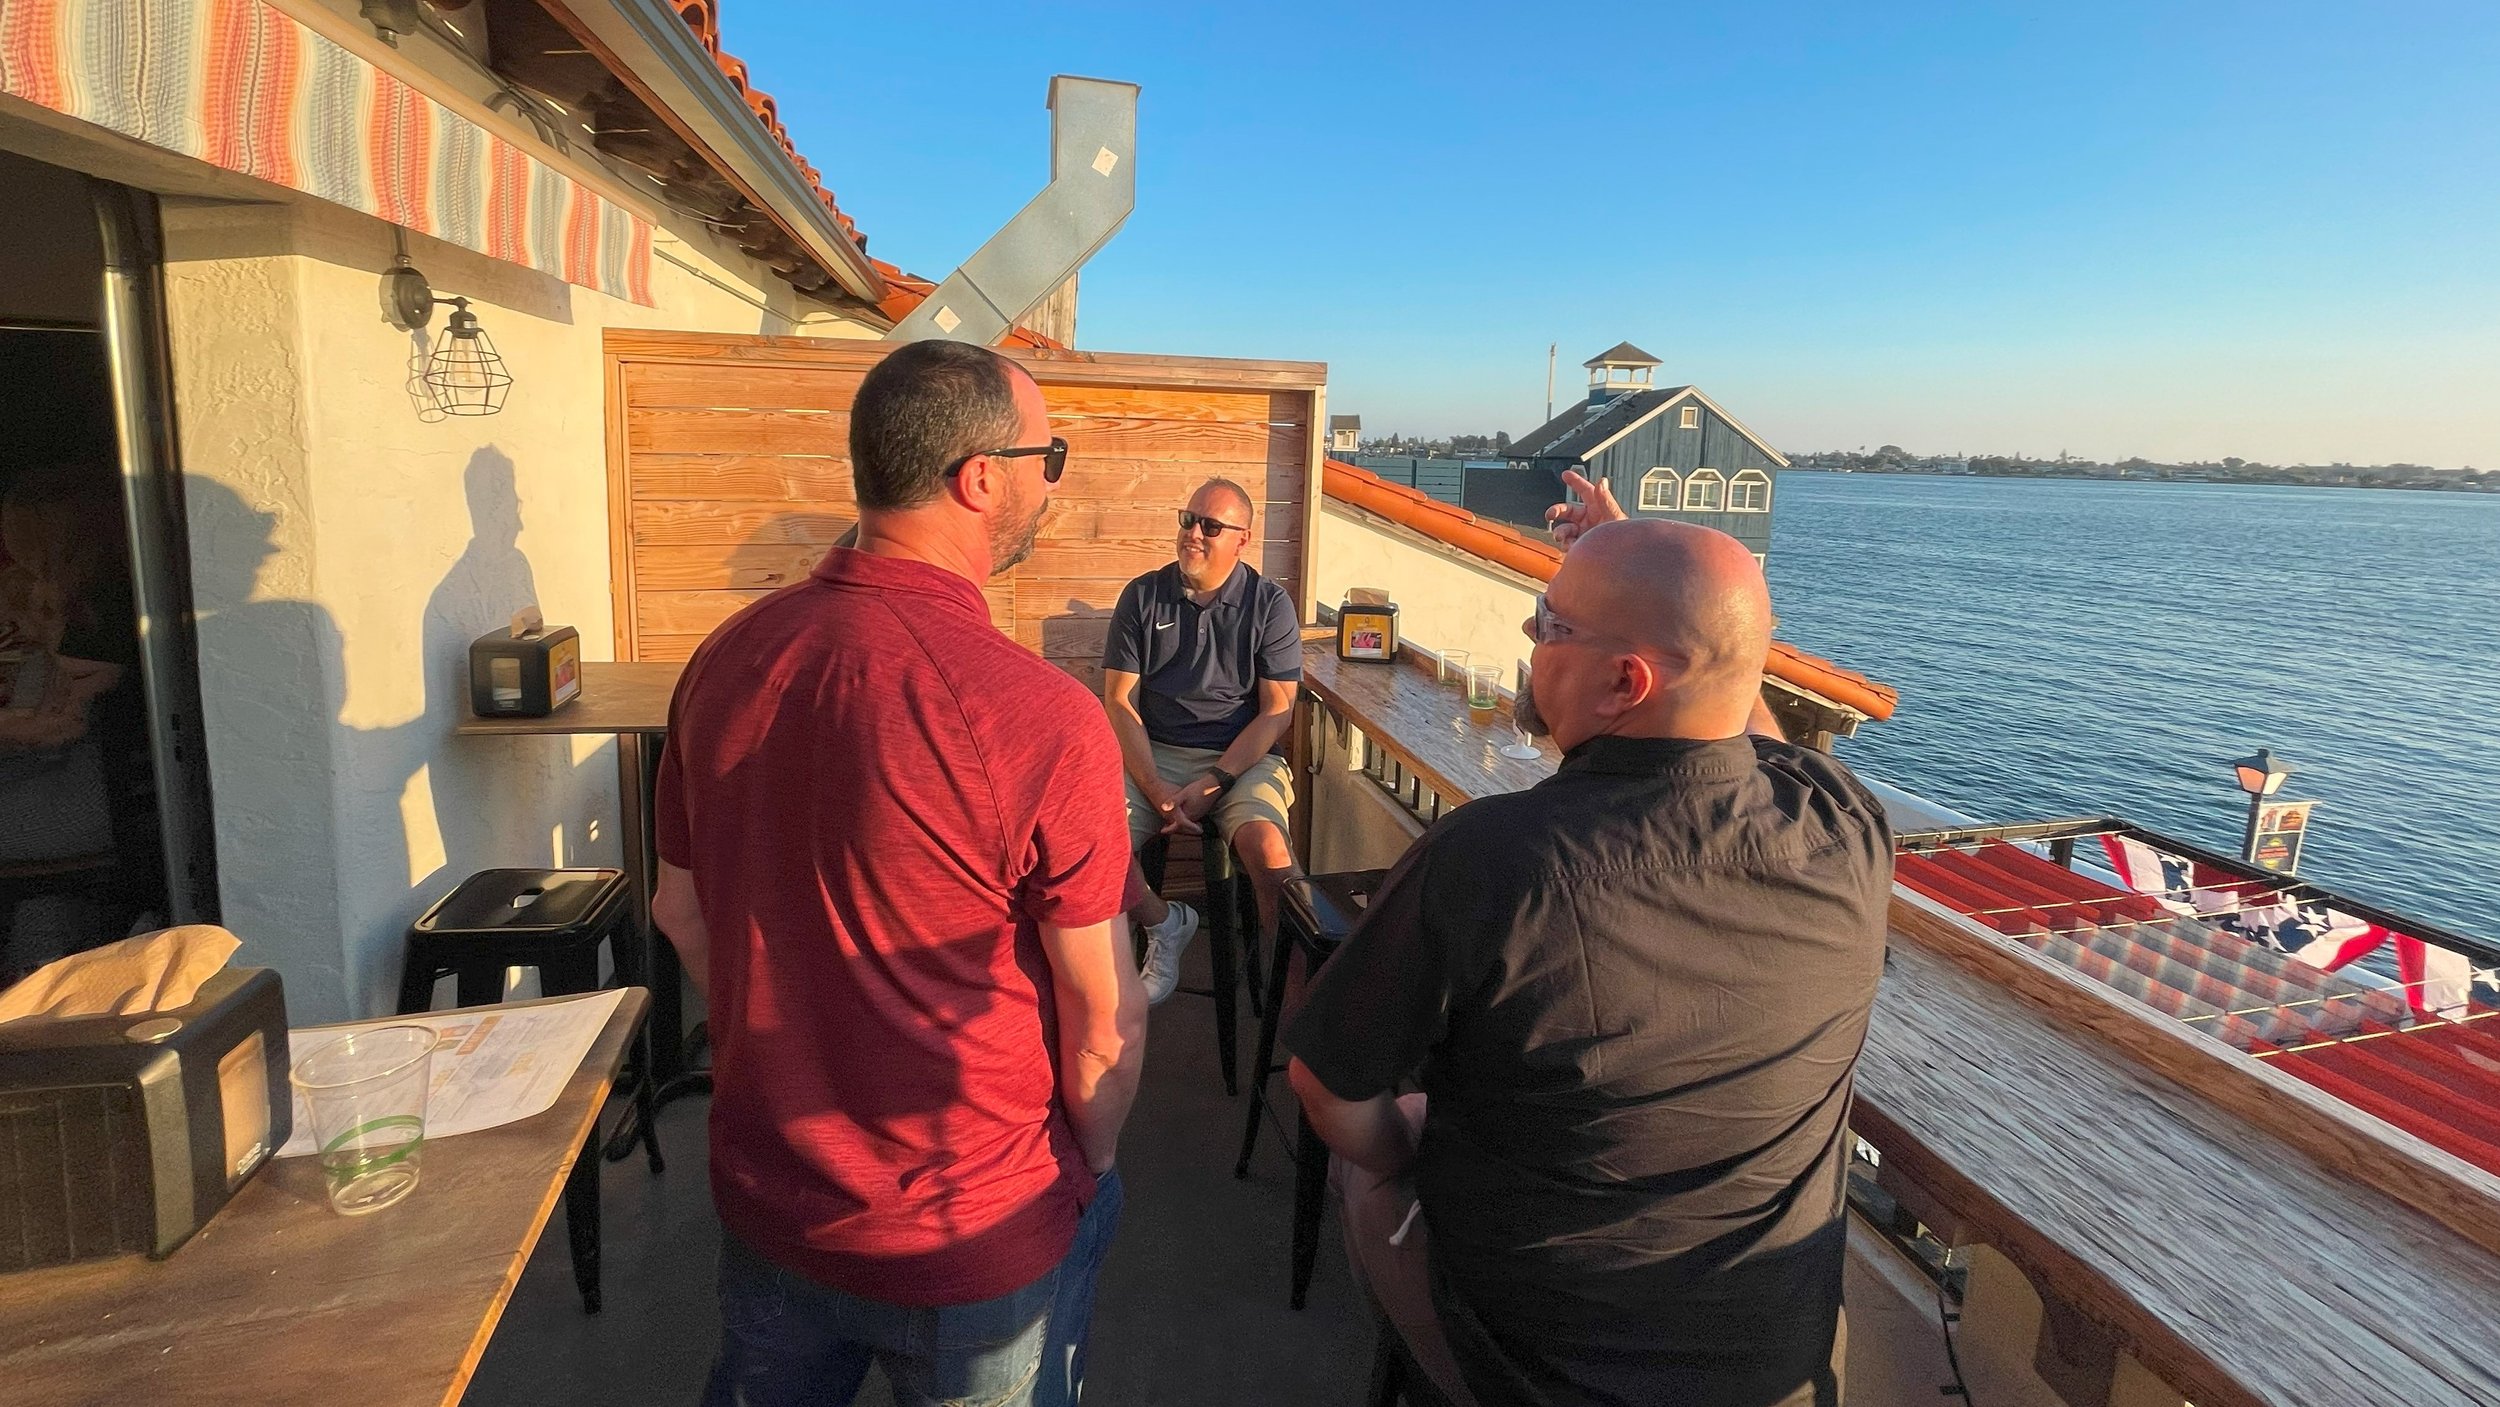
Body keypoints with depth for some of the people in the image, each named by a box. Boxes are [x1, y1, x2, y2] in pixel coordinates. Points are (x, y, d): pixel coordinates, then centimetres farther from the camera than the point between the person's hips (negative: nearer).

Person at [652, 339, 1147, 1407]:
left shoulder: (726, 660, -9)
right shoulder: (1042, 719, -28)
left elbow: (680, 914, 3)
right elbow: (1105, 1015, -19)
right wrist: (1093, 1165, 1)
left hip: (765, 1197, 5)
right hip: (975, 1239, -5)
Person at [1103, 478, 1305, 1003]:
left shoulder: (1270, 604, 2)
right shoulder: (1143, 596, 5)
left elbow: (1277, 711, -3)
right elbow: (1119, 702, 1)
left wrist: (1211, 784, -14)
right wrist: (1156, 790, -13)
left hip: (1242, 758, -2)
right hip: (1154, 755, 2)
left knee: (1267, 843, -33)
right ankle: (1164, 924, 5)